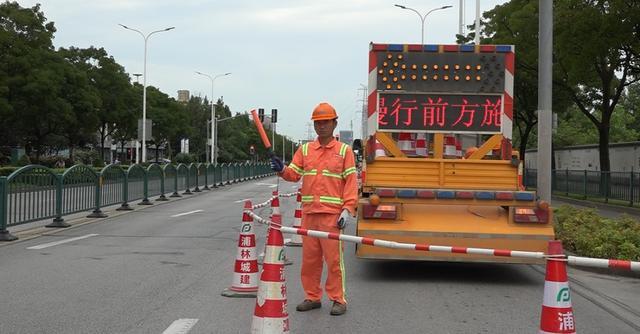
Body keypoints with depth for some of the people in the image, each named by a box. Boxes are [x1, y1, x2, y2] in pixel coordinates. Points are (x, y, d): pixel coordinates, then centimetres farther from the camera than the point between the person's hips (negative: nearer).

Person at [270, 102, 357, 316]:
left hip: (333, 214, -4)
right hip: (309, 213, 4)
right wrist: (282, 170, -16)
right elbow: (294, 174, 6)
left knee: (334, 258, -3)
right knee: (309, 258, 8)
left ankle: (338, 300, 7)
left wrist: (347, 209, -10)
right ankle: (312, 297, 19)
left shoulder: (344, 150, 3)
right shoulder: (305, 150, 13)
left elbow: (351, 182, -1)